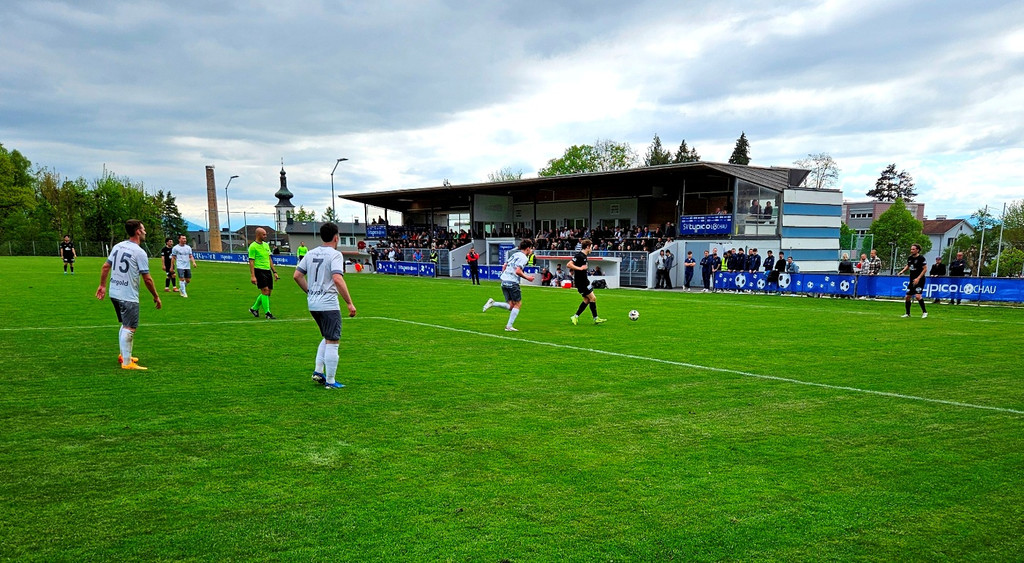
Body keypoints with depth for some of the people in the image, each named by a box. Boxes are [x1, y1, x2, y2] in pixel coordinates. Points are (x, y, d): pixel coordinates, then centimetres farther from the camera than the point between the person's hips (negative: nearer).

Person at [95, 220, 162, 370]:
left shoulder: (117, 246, 8)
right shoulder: (139, 252, -14)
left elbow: (105, 266, 11)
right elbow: (147, 279, -12)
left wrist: (102, 285, 21)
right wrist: (156, 297, -3)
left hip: (114, 293, 8)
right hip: (128, 296, -8)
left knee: (125, 325, 22)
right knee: (129, 328, -4)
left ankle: (124, 355, 31)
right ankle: (126, 363, -3)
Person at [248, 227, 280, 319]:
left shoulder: (266, 245, 16)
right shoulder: (253, 246, -7)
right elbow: (251, 261, -11)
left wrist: (274, 272, 16)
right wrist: (252, 276, -17)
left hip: (268, 270, 8)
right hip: (259, 270, -8)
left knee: (268, 292, 8)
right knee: (265, 290, -12)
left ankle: (254, 308, 25)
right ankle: (267, 313, -5)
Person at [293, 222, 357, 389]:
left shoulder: (311, 253, 11)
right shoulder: (335, 254, -11)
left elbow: (297, 276, 11)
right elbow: (337, 279, -24)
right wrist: (350, 303, -20)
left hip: (312, 304, 8)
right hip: (329, 304, -8)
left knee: (327, 338, 24)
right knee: (332, 342, 1)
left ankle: (318, 372, 17)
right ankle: (330, 381, 6)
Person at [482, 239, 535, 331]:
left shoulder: (514, 254, 17)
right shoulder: (523, 257, -8)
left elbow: (504, 266, 18)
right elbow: (517, 271, -18)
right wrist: (527, 277, -7)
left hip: (504, 282, 8)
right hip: (512, 283, -8)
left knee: (511, 306, 11)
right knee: (518, 304, 4)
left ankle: (492, 303, -4)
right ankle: (509, 326, 2)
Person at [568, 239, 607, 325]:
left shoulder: (584, 256, 11)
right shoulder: (579, 256, -18)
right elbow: (568, 265, -25)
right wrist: (580, 268, -25)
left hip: (584, 281, 10)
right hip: (581, 283, -10)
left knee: (587, 300, 12)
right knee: (593, 298, -5)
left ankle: (575, 317, 15)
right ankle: (596, 319, 3)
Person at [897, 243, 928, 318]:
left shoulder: (921, 258, -12)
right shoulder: (909, 258, 7)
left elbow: (924, 269, -13)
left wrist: (918, 278, -20)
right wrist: (901, 272, 7)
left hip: (919, 280, -7)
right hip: (912, 280, 7)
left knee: (918, 296, -21)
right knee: (907, 297, 6)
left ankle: (924, 312, -5)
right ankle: (908, 314, 19)